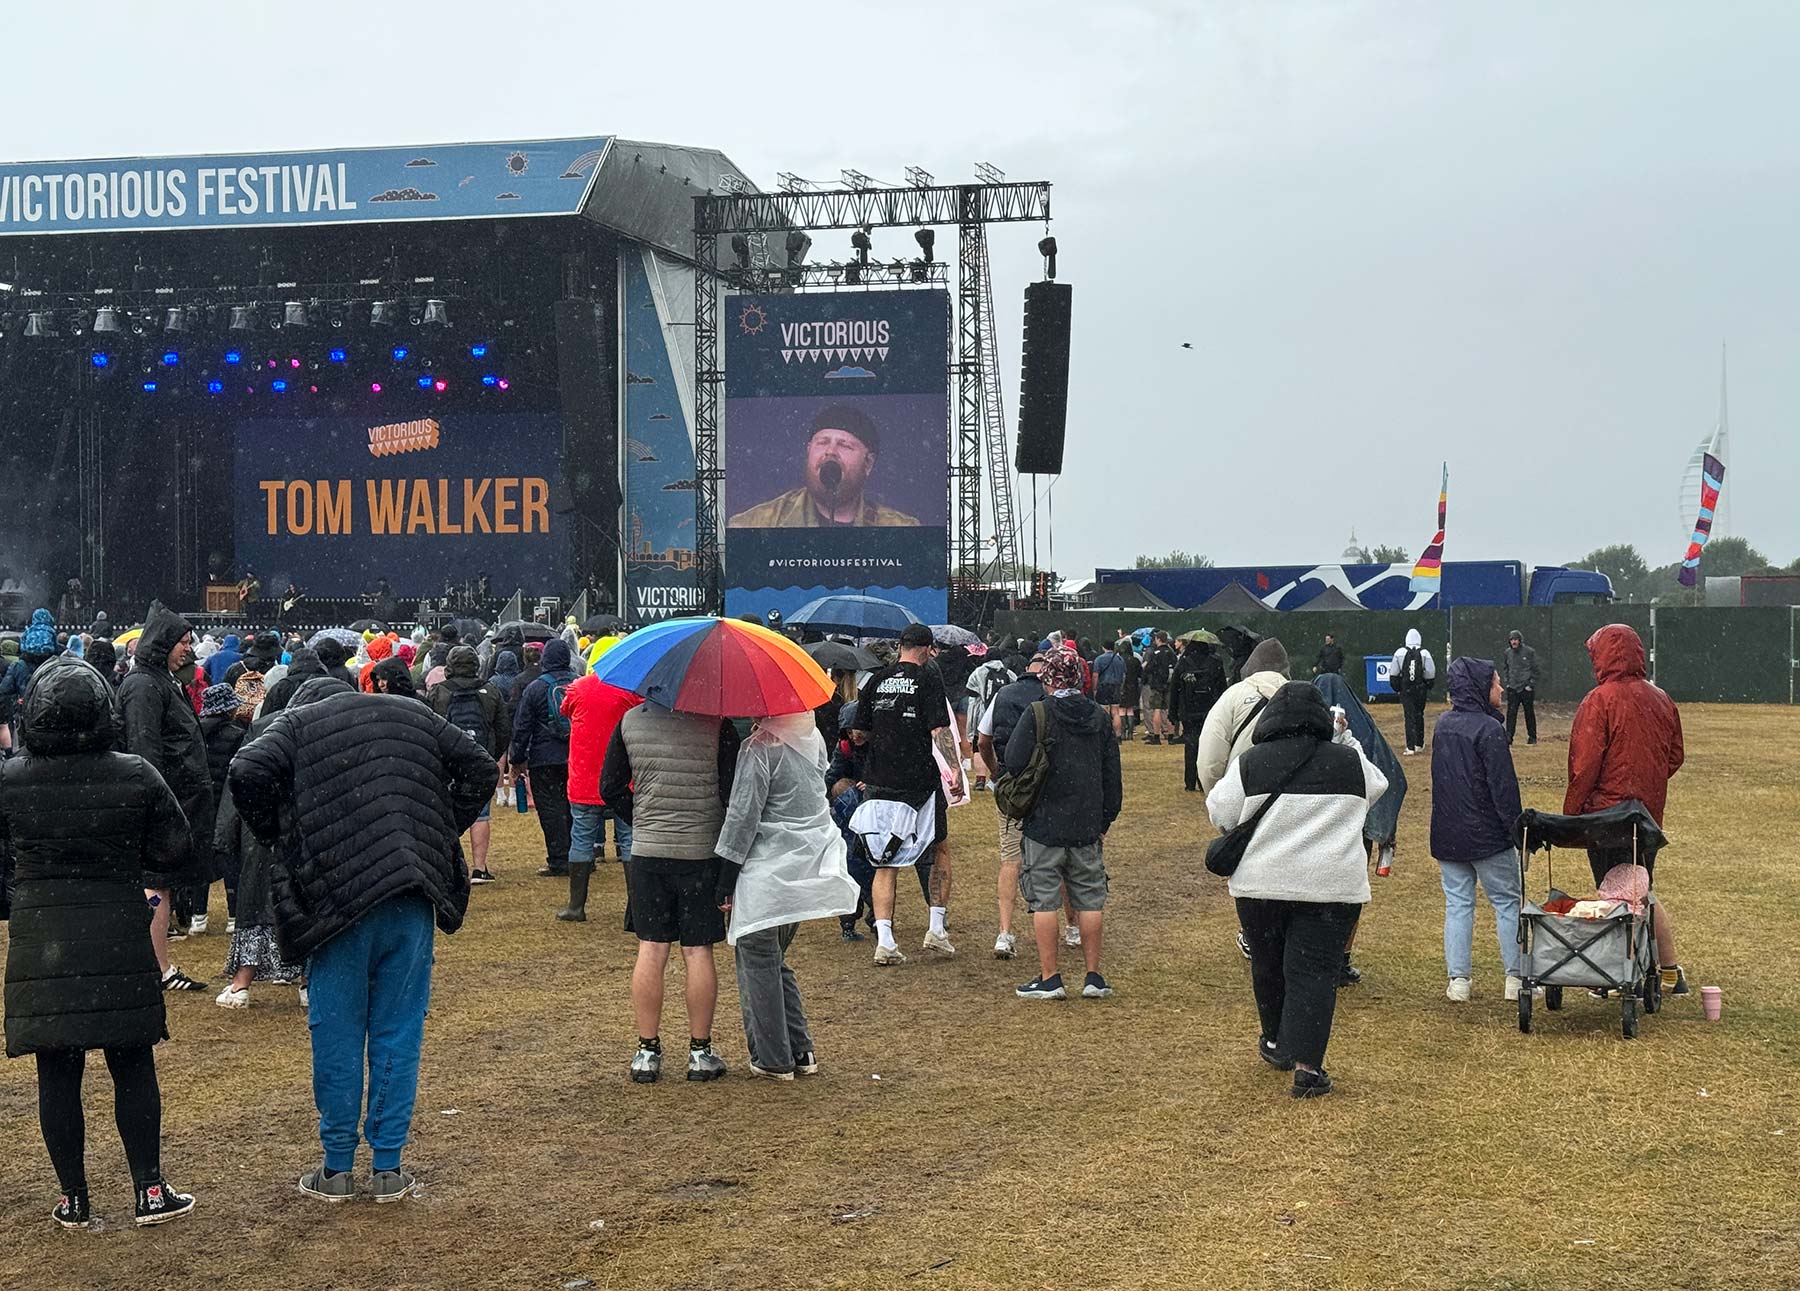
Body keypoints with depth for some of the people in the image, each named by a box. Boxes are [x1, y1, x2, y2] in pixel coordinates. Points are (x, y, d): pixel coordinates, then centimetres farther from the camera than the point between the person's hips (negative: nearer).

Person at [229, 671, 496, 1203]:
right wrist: (440, 836, 16)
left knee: (336, 1034, 7)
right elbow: (480, 769, 14)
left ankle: (337, 1167, 14)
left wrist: (281, 841, 5)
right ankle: (389, 1168, 13)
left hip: (335, 894, -3)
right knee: (399, 1031, 9)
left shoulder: (296, 723, 9)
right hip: (412, 895, 3)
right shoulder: (413, 716, 19)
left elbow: (247, 773, -9)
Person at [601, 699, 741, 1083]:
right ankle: (700, 1051, 11)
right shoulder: (717, 724, -9)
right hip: (702, 853, -2)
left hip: (647, 851, 2)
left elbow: (610, 787, 5)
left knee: (650, 951, 6)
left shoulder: (630, 721, 0)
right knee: (698, 952, 5)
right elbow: (732, 793, -9)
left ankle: (647, 1051, 10)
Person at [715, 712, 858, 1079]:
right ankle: (800, 1052, 20)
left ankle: (772, 1059, 9)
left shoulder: (759, 749, -16)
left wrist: (725, 883, -8)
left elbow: (742, 816, -14)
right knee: (776, 959, 20)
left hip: (768, 874, -8)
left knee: (758, 962, 6)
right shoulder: (813, 739, 7)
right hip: (809, 866, 8)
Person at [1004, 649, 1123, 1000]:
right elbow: (1112, 775, 10)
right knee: (1089, 898, 10)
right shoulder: (1100, 717, 6)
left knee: (1044, 900, 2)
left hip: (1044, 823, -4)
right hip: (1089, 826, 4)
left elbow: (1014, 763, -16)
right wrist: (1105, 821, 16)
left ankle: (1049, 978, 3)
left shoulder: (1036, 714, -9)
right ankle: (1094, 976, 12)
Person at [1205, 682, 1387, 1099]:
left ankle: (1276, 1041, 37)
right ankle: (1307, 1066, -10)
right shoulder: (1349, 762, 1)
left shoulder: (1250, 764, -3)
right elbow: (1377, 787, 21)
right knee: (1314, 971, 0)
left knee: (1268, 965, 19)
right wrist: (1346, 740, 27)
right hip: (1333, 887, 0)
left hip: (1261, 883, 1)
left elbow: (1219, 812, 4)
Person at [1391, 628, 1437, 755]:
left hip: (1406, 690, -1)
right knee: (1419, 716, 17)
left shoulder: (1399, 653, -7)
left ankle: (1410, 747, -7)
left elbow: (1393, 674, -3)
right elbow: (1431, 674, -4)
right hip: (1421, 690, 1)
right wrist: (1428, 687, 13)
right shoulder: (1425, 653, -7)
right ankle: (1419, 745, 25)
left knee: (1409, 716, 1)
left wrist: (1396, 688, 9)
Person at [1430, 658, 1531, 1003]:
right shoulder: (1488, 729, -16)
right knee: (1508, 902, 6)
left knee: (1457, 903, 9)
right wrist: (1517, 831, -12)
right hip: (1488, 834, -6)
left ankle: (1458, 980, 7)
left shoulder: (1443, 725, 6)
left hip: (1447, 835, 6)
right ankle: (1516, 978, 9)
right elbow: (1504, 786, -17)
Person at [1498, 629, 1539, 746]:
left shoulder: (1530, 652, -3)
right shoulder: (1507, 653, 7)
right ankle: (1508, 736, -6)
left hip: (1526, 688, -2)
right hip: (1512, 688, 2)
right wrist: (1506, 684, 4)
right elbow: (1504, 669, 14)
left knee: (1529, 713, 7)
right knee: (1511, 712, -6)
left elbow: (1535, 670, -1)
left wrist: (1531, 685, -7)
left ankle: (1532, 737, 17)